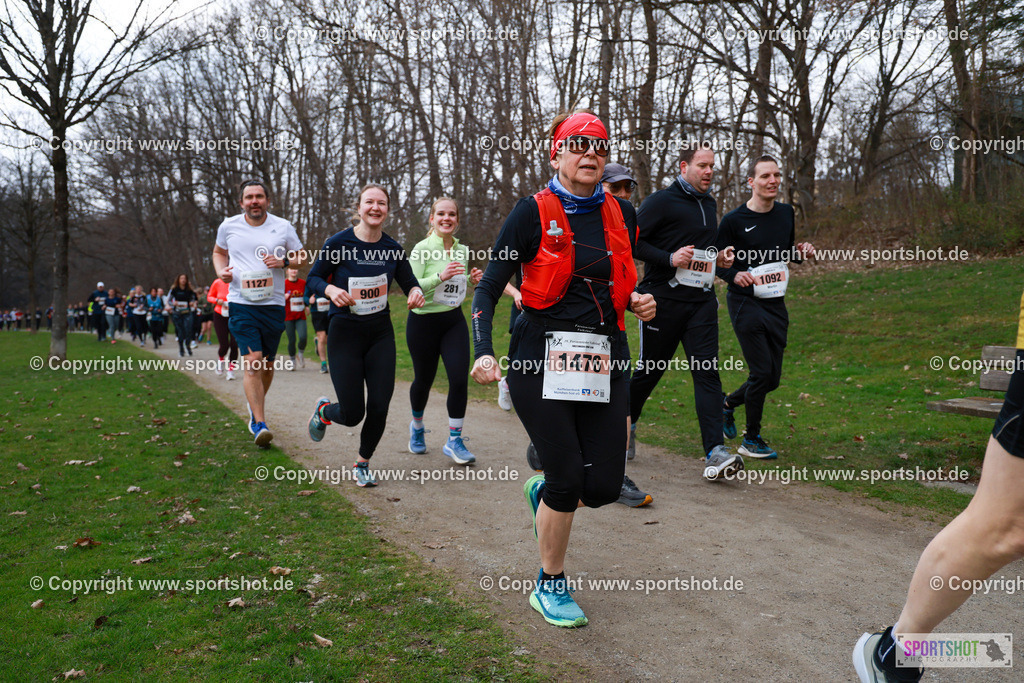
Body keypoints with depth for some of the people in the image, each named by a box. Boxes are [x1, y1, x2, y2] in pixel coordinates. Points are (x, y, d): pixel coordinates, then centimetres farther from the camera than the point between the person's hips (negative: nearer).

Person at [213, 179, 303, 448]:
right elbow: (219, 252, 23)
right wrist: (221, 271, 2)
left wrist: (283, 262, -10)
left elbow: (301, 257, 11)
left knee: (267, 364, 11)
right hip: (241, 304, -1)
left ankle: (255, 409, 37)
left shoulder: (282, 227, 2)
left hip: (273, 304, 1)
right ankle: (260, 425, -11)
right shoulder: (228, 226, 5)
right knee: (252, 362, -13)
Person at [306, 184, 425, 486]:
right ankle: (323, 410, 34)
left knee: (379, 408, -1)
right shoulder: (339, 242, -10)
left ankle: (362, 463, 26)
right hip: (344, 334, -3)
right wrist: (331, 289, -23)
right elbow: (313, 278, -2)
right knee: (352, 414, -4)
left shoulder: (392, 248, 0)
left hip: (380, 334, 3)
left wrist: (415, 291, -13)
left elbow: (409, 282, 10)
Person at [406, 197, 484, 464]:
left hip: (454, 321, 4)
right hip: (423, 322, -4)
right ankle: (417, 426, 39)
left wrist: (472, 279, -1)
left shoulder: (462, 249, 6)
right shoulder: (421, 249, -11)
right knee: (423, 380, 9)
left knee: (460, 378, -10)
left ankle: (454, 440, 2)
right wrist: (441, 276, -30)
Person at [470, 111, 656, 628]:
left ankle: (543, 492, 37)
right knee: (568, 477, -6)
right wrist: (483, 352, -19)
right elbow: (489, 287, -6)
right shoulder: (534, 212, -4)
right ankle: (550, 586, 19)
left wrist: (637, 302, 3)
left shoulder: (621, 215, 10)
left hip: (604, 361, 5)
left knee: (605, 485, 1)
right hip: (542, 357, -4)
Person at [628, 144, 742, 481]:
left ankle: (715, 453, -13)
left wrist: (719, 258, 10)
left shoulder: (709, 203, 17)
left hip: (702, 301, 5)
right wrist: (669, 258, -20)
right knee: (650, 368, 7)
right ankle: (626, 422, 35)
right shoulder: (661, 201, -6)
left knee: (707, 371, -7)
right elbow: (633, 241, -10)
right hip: (663, 299, -5)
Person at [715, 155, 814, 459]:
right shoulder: (734, 220, -9)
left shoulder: (786, 213, 9)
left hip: (776, 304, 6)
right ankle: (751, 439, 9)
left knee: (772, 378, 8)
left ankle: (728, 404, 35)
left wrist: (801, 252, 0)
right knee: (761, 371, -9)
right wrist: (734, 275, -22)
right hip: (745, 304, -6)